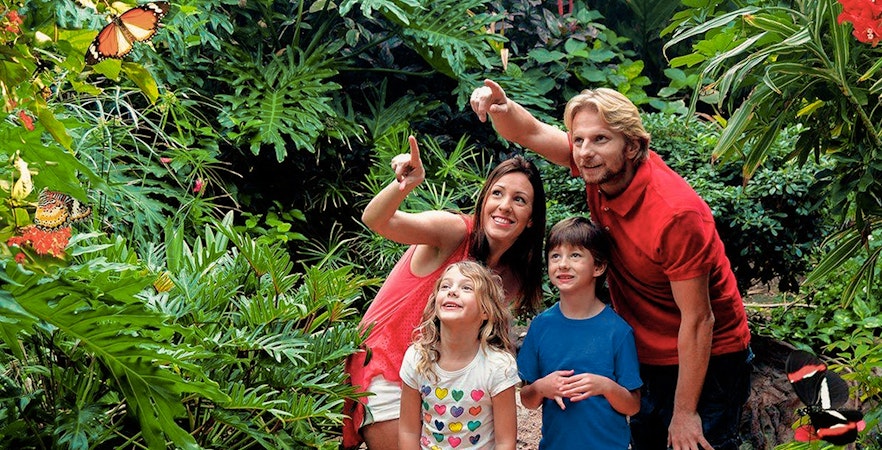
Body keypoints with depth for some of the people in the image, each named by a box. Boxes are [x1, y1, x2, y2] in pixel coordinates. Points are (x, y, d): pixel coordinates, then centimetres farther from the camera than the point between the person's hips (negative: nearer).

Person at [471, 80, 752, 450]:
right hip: (646, 358, 7)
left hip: (705, 361, -7)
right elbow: (529, 133, -1)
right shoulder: (602, 166, -10)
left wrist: (684, 412, -18)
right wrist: (501, 107, -26)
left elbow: (697, 321, -24)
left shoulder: (676, 213, -30)